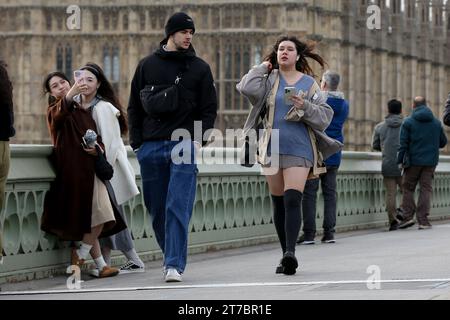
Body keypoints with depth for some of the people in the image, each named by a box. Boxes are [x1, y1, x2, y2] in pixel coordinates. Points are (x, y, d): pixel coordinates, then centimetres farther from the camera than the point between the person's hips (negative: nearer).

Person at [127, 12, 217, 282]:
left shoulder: (199, 68, 9)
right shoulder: (147, 65, 12)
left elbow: (209, 108, 6)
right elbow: (135, 106, 13)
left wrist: (199, 139, -7)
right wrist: (137, 143, 4)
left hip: (185, 147, -2)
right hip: (151, 147, 2)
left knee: (178, 208, -12)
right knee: (157, 209, 7)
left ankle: (175, 265, -15)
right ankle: (173, 257, 23)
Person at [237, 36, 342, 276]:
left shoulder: (309, 83, 9)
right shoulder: (270, 79, 8)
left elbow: (325, 116, 5)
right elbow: (247, 89, -12)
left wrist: (305, 107, -11)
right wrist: (263, 67, 1)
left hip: (299, 149, -2)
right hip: (272, 148, 2)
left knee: (292, 200, -17)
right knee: (278, 202, 6)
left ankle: (290, 252, -25)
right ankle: (285, 255, 14)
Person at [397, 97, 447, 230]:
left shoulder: (408, 122, -4)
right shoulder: (436, 122, 6)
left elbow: (403, 144, -8)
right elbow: (443, 142, 12)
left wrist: (400, 160, -3)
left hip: (413, 161, -2)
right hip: (430, 162, 2)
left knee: (408, 188, 9)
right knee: (426, 189, 3)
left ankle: (408, 216, -2)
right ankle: (423, 220, -3)